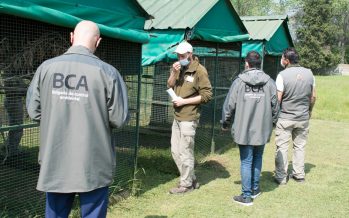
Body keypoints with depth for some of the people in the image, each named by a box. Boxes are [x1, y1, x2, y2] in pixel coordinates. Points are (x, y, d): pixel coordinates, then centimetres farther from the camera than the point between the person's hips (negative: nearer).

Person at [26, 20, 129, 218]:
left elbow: (33, 111, 3)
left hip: (54, 162, 3)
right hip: (93, 164, -3)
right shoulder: (107, 72, -13)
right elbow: (120, 119, -10)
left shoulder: (46, 68, -4)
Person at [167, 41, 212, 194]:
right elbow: (169, 86, 9)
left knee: (185, 152, 1)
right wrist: (173, 73, -9)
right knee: (175, 151, 14)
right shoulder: (179, 68, 12)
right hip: (177, 117, 8)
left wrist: (184, 101, -16)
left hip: (189, 118, -8)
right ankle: (191, 180, 28)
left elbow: (207, 95, -14)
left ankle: (186, 184, 17)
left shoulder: (199, 70, -11)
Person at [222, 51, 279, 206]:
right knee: (257, 158, 19)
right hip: (262, 129, 3)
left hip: (244, 130, -2)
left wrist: (225, 124, 10)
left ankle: (247, 195, 10)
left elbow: (229, 105, -5)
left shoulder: (239, 81, -8)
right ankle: (255, 189, 30)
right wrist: (271, 123, 21)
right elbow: (275, 106, 4)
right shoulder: (269, 82, -2)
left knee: (246, 161, 5)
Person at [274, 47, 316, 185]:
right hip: (303, 118, 5)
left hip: (285, 118, -4)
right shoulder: (309, 73, 1)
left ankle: (281, 177, 8)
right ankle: (299, 174, 23)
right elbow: (313, 97, 8)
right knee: (300, 146, 15)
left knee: (281, 147, 4)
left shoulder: (283, 75, -14)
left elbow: (277, 99, -12)